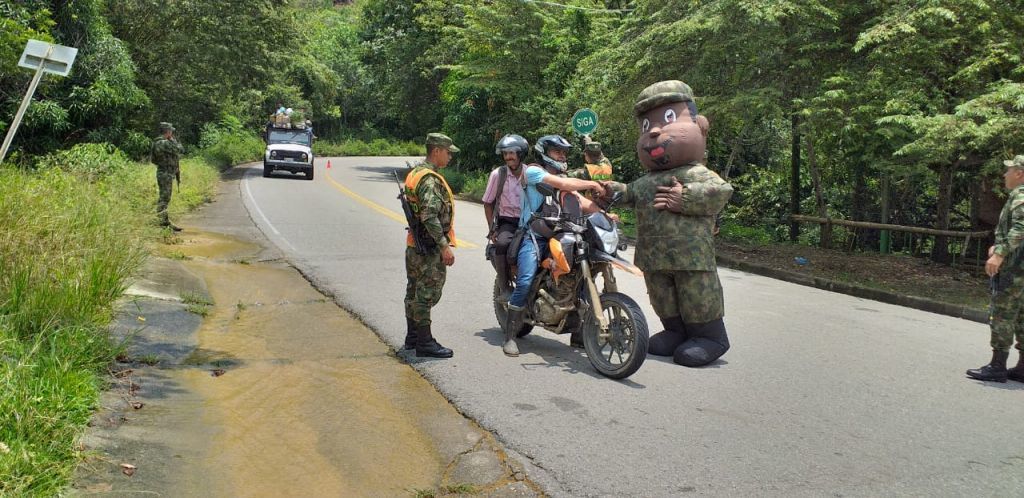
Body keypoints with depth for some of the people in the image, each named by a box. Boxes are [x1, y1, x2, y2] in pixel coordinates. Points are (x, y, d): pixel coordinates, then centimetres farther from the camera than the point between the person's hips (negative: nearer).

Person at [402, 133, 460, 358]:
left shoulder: (416, 173, 14)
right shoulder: (430, 180, -19)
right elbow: (430, 216, -27)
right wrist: (445, 246, -24)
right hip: (430, 248, -10)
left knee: (415, 291, 17)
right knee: (427, 293, -4)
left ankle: (412, 336, 28)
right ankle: (424, 342, 1)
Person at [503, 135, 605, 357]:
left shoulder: (562, 177, 22)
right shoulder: (533, 171, -3)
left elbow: (580, 201, 8)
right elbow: (561, 184, -17)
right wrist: (592, 184, -8)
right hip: (533, 236, -7)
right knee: (525, 282, -23)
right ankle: (510, 336, -14)